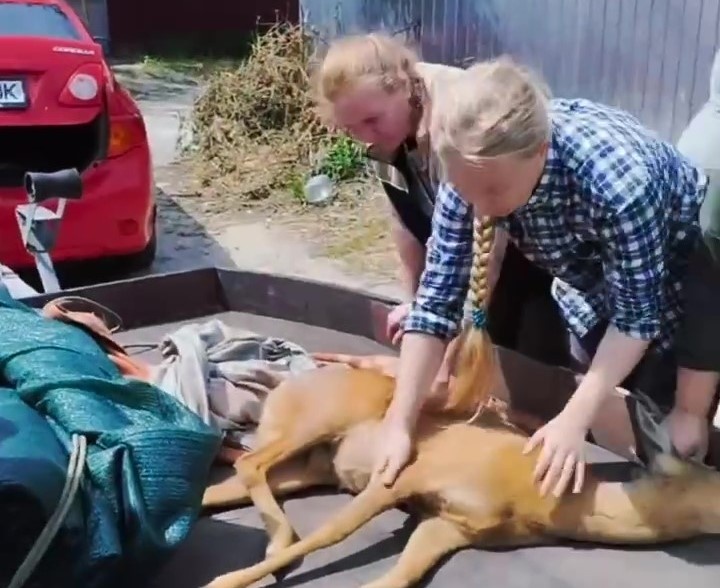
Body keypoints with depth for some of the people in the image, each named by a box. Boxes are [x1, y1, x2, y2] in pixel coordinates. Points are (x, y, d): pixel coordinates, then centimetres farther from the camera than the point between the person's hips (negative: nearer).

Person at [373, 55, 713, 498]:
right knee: (603, 419, 10)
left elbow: (637, 314, -30)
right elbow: (438, 298, -26)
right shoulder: (474, 171, -29)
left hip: (681, 276, -4)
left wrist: (574, 421, -35)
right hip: (593, 275, 4)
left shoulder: (619, 177, -43)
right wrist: (399, 424, -29)